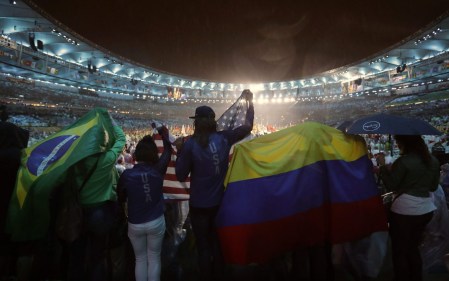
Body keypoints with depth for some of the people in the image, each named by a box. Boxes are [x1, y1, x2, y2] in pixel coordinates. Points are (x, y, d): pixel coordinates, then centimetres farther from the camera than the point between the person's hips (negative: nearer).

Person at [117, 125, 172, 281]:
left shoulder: (127, 175, -15)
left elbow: (121, 198, -1)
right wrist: (164, 134, 18)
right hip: (156, 222, 0)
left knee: (140, 259, 20)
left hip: (135, 224, 0)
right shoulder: (157, 170, -14)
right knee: (154, 258, 17)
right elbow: (167, 152, 3)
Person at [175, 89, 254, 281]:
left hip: (199, 205, -4)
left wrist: (179, 152, -1)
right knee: (218, 244, 22)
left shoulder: (190, 144, -17)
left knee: (203, 247, 14)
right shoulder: (224, 138, -8)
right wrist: (250, 102, 14)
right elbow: (248, 127, 6)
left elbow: (181, 176, -11)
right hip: (220, 202, 4)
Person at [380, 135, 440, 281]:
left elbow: (390, 186, -12)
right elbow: (434, 186, 14)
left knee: (399, 250, 9)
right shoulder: (434, 161, 4)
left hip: (404, 211, -7)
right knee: (413, 248, 22)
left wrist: (384, 168, -1)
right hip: (426, 210, 7)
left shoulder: (403, 161, -18)